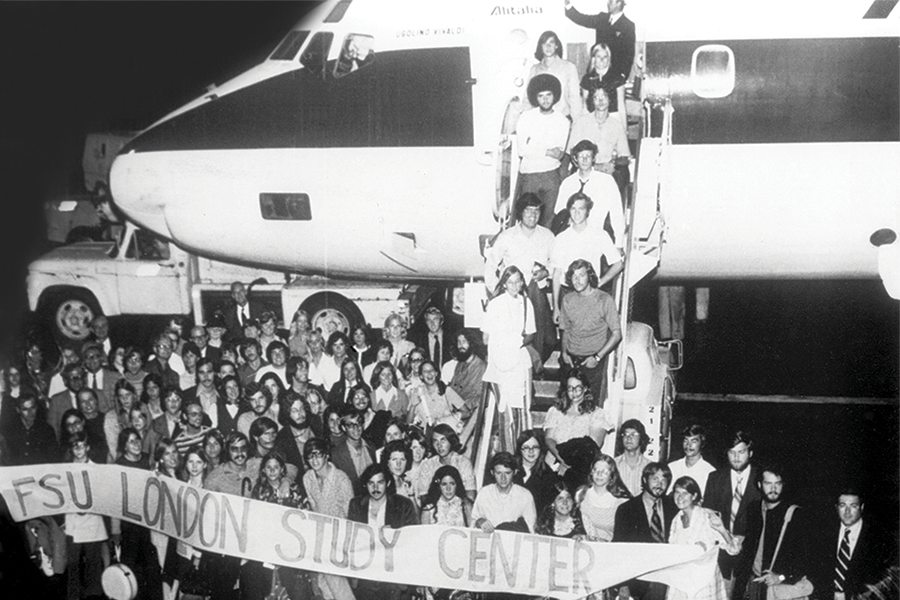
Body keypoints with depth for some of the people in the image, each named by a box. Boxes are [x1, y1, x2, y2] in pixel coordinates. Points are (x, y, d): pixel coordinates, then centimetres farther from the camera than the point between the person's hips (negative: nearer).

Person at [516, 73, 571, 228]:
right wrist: (547, 152, -12)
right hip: (528, 174, -1)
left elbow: (559, 154, -2)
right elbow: (522, 150, -9)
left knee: (549, 219, 0)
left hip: (551, 174, 1)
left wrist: (534, 149, -14)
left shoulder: (562, 121, 2)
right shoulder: (526, 117, -1)